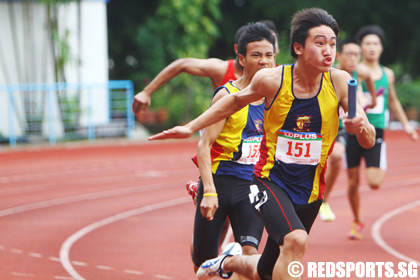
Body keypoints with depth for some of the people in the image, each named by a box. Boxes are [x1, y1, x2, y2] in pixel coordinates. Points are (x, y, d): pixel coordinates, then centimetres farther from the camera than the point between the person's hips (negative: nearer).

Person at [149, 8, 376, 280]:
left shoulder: (340, 81, -11)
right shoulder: (272, 80, -14)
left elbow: (369, 142, -9)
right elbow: (236, 100, 8)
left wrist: (361, 126, -31)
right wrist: (191, 127, 7)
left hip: (310, 190, 3)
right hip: (271, 179, -3)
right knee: (296, 240, -33)